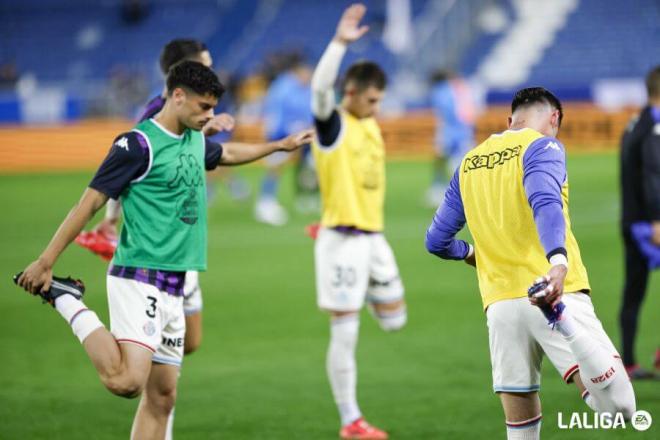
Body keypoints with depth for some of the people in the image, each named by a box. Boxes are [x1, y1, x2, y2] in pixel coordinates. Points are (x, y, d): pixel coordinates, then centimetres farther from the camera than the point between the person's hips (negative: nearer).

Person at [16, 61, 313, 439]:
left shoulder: (195, 141, 15)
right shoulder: (138, 144, -11)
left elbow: (226, 154, 39)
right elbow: (90, 202, -12)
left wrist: (280, 145, 50)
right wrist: (45, 262, -13)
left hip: (173, 288, 9)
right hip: (139, 281, -9)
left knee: (162, 396, 8)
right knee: (126, 381, -24)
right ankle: (69, 304, -6)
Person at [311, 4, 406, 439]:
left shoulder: (371, 125, 13)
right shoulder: (333, 125, -9)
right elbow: (320, 88, -29)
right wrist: (340, 43, -36)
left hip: (373, 236, 8)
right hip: (342, 239, -7)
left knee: (394, 319, 10)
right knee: (345, 333, -4)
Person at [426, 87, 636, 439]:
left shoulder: (468, 163, 19)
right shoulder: (542, 146, 2)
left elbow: (437, 241, 24)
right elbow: (545, 203, -20)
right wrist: (558, 262, -36)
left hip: (499, 302, 6)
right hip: (556, 292, -6)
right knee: (619, 408, -14)